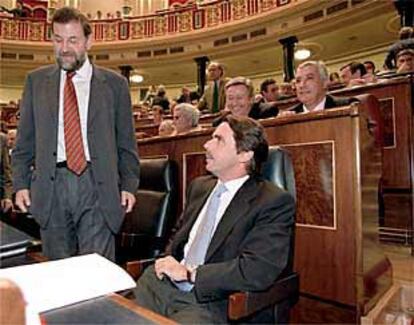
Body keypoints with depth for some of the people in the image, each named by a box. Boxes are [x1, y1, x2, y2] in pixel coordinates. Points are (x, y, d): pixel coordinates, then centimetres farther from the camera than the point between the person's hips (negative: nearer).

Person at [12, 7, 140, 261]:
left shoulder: (114, 83, 5)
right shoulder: (36, 81, 12)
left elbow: (126, 143, 5)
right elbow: (25, 141, 13)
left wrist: (129, 185, -2)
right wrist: (21, 183, 5)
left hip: (97, 186, -2)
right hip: (50, 186, 3)